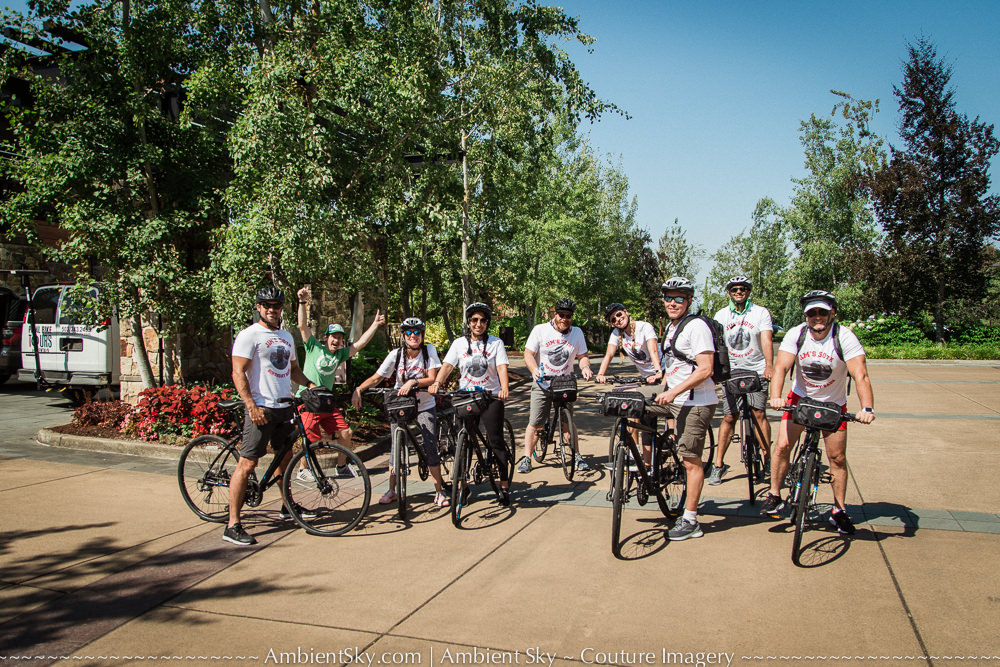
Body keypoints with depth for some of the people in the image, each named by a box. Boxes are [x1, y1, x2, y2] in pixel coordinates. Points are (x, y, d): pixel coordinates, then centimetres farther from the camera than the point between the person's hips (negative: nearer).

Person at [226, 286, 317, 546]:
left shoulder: (286, 336, 16)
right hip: (261, 408, -8)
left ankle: (288, 507, 35)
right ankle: (233, 525, -4)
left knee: (285, 457, 18)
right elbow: (238, 373, -13)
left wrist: (309, 383, 7)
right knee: (247, 464, -8)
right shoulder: (249, 335, -7)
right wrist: (252, 406, -21)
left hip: (285, 407, 8)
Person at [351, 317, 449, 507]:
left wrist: (413, 381, -32)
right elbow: (376, 378, -7)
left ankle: (439, 491, 0)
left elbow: (432, 379, -15)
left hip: (424, 407, -1)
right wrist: (358, 389, -23)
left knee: (430, 446, -10)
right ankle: (391, 490, 17)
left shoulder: (429, 350, -9)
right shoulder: (396, 355, -7)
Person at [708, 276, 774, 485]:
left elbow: (767, 340, -11)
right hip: (730, 371, 1)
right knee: (729, 417, 0)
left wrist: (769, 365, -26)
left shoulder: (761, 312, 0)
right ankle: (718, 464, 5)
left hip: (756, 370, -1)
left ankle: (768, 459, 3)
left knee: (758, 413, -9)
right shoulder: (721, 315, 7)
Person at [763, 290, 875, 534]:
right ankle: (775, 496, 8)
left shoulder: (845, 337, -21)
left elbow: (860, 375, -30)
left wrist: (867, 408, -45)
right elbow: (781, 367, -26)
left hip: (833, 404, -1)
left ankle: (839, 511, 19)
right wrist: (775, 396, -44)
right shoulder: (796, 334, -16)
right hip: (800, 398, 1)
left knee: (837, 458, 1)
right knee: (782, 445, -10)